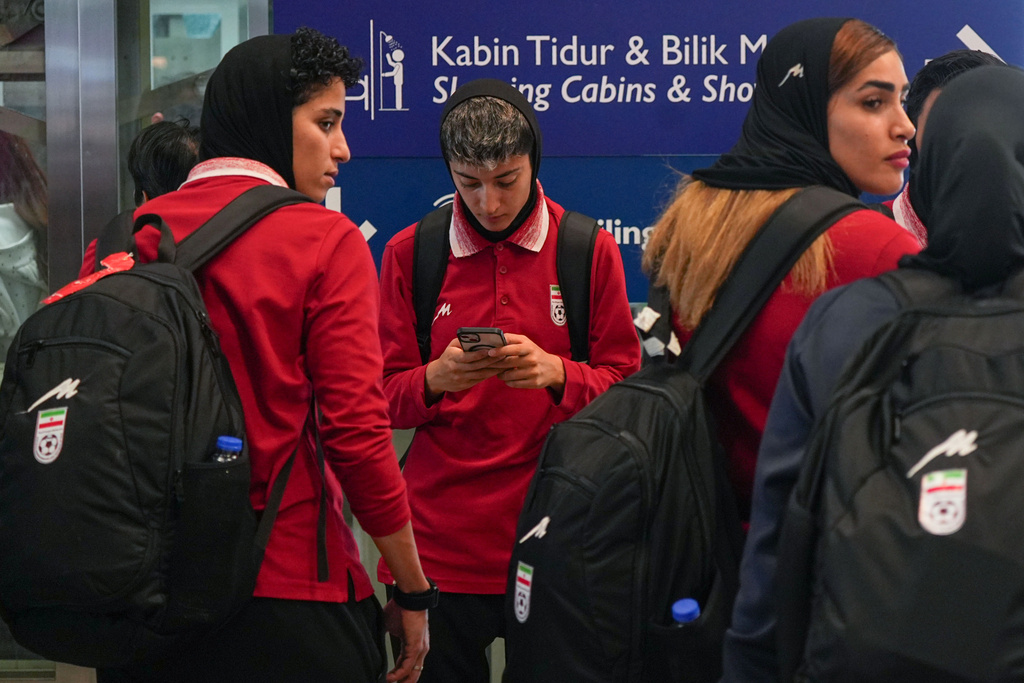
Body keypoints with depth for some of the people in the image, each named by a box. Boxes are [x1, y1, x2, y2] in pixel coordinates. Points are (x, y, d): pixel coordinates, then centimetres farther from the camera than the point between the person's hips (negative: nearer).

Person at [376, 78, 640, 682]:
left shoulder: (590, 251, 2)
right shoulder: (410, 253, 3)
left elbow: (625, 383, 2)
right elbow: (385, 396, 4)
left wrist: (556, 374, -19)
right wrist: (435, 379, -18)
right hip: (441, 537, 1)